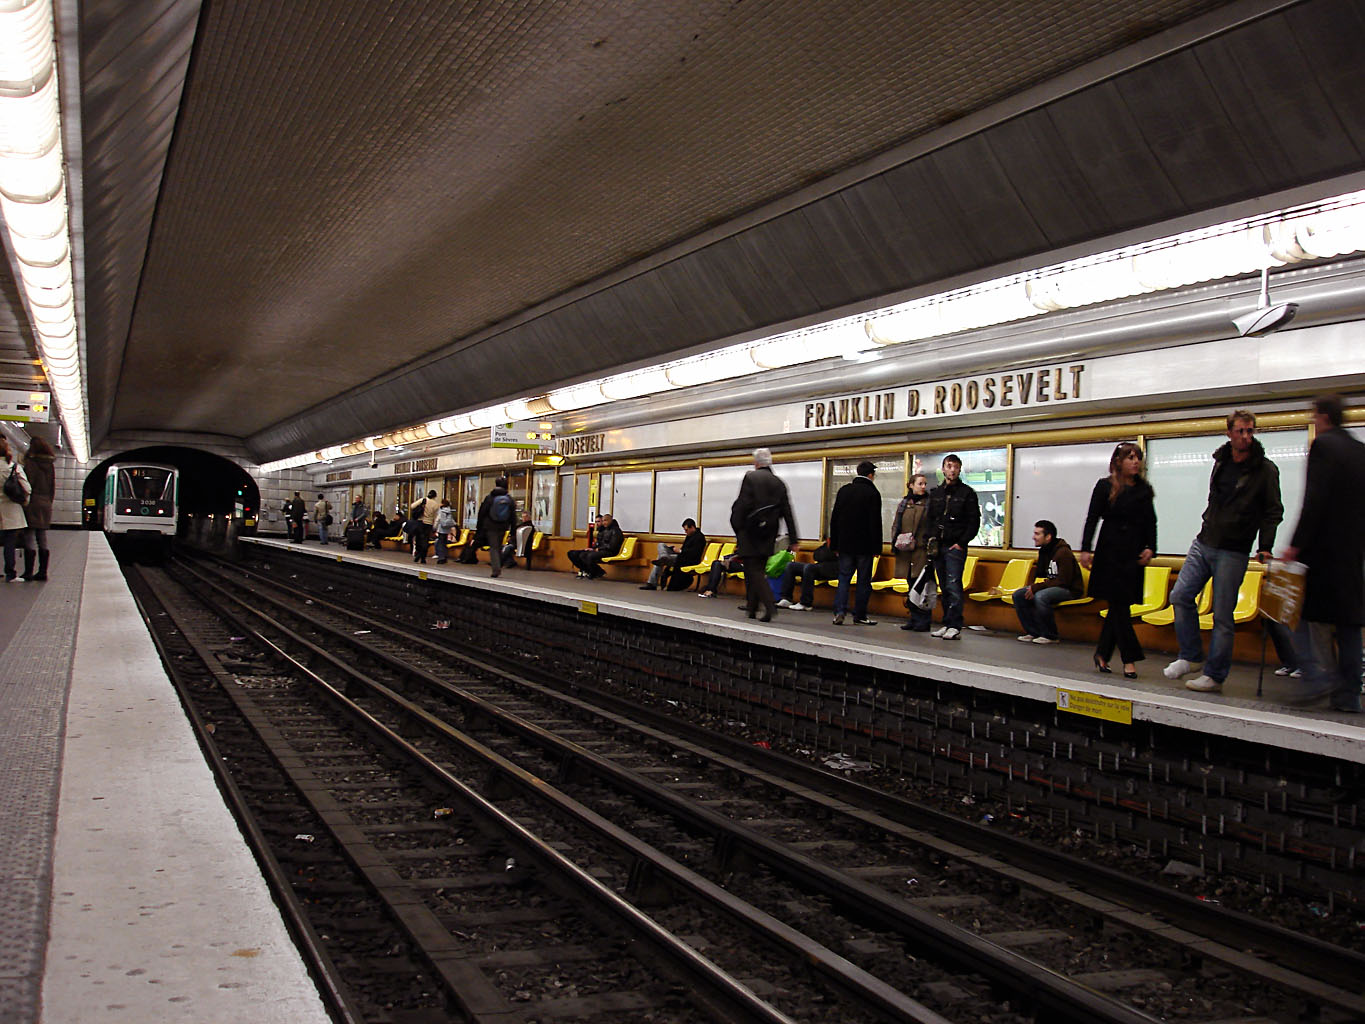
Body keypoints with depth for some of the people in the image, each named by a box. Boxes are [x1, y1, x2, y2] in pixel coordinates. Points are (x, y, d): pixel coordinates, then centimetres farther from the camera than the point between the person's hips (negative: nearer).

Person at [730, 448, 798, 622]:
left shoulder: (750, 477, -6)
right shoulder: (779, 482, 9)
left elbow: (742, 505, -13)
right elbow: (787, 513, 7)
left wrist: (737, 529, -4)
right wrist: (793, 540, 8)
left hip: (750, 532, -6)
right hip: (768, 535, 6)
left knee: (754, 571, -5)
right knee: (758, 570, 15)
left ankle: (770, 605, -21)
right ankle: (752, 607, 21)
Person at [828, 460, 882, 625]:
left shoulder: (843, 490, 6)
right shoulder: (872, 493, -7)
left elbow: (834, 518, 9)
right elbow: (875, 523, -9)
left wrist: (834, 544, 13)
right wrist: (876, 548, -4)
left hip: (845, 544, 4)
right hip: (864, 546, -4)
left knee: (844, 578, 7)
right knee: (864, 580, 5)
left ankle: (839, 612, -8)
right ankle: (859, 616, 7)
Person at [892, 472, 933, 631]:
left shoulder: (929, 504, 2)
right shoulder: (904, 503, 15)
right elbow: (895, 525, 17)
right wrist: (896, 541, 1)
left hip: (922, 551, -4)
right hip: (905, 552, 4)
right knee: (911, 585, 9)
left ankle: (923, 621, -1)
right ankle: (914, 619, 17)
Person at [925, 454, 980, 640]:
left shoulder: (967, 493, 1)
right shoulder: (936, 493, 16)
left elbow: (974, 522, -2)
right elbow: (930, 518, 20)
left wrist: (961, 543, -10)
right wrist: (931, 538, 6)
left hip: (956, 547, -5)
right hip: (938, 546, 5)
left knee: (953, 586, -12)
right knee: (944, 588, 8)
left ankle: (955, 626, -12)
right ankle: (947, 624, 12)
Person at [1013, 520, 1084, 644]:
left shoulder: (1063, 552, -18)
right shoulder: (1043, 551, 9)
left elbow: (1063, 581, -23)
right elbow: (1040, 576, 18)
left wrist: (1037, 587, -24)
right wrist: (1034, 586, -6)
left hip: (1070, 590, -9)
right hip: (1050, 586, 9)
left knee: (1040, 596, -35)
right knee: (1018, 595, -6)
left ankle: (1050, 636, -20)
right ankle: (1033, 633, -1)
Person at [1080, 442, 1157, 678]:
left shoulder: (1144, 490, 10)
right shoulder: (1105, 486, 0)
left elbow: (1151, 522, 12)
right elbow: (1092, 519, -2)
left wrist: (1150, 548, -1)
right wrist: (1086, 549, -9)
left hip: (1134, 553, 4)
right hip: (1110, 550, -4)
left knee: (1119, 604, 5)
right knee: (1119, 604, -6)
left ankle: (1102, 653, 16)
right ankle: (1130, 658, -5)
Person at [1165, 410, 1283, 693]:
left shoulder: (1265, 470, -6)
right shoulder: (1221, 461, 10)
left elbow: (1273, 512, -4)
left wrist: (1265, 548, -11)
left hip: (1233, 552, -6)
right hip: (1203, 542, 6)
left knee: (1222, 615, -4)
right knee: (1180, 596, -1)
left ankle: (1214, 675, 4)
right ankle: (1190, 656, 13)